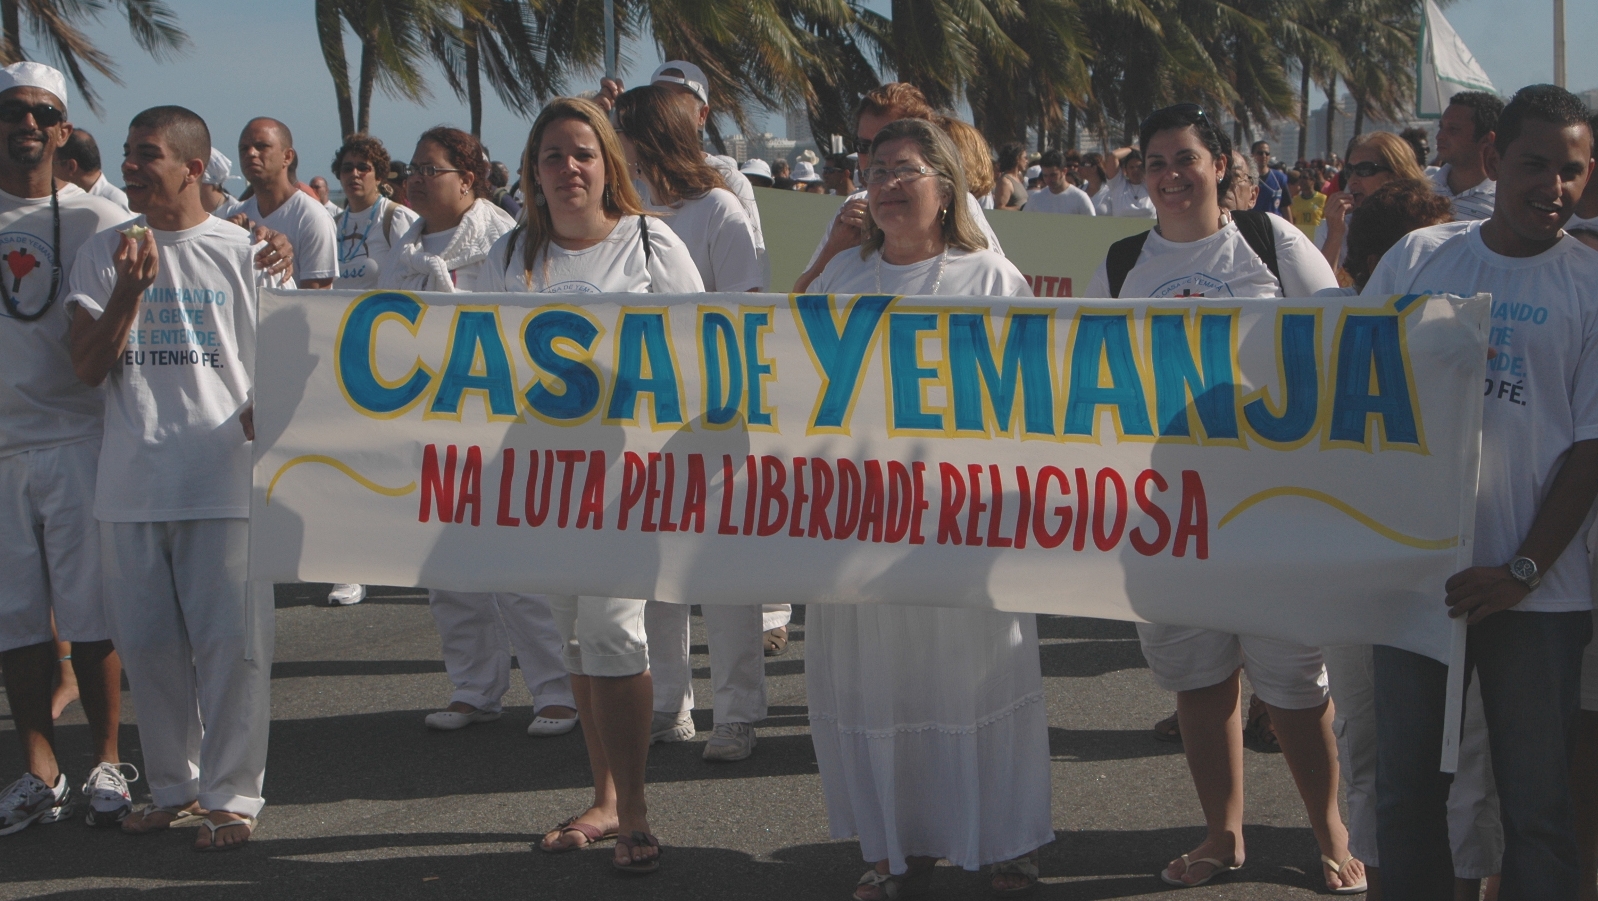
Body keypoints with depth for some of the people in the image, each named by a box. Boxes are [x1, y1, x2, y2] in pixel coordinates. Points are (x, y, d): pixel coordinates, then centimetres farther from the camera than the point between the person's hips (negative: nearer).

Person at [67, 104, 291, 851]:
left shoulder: (241, 250, 3)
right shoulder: (104, 253, 10)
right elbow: (88, 367, 4)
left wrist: (263, 409, -15)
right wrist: (128, 292, -10)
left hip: (223, 478, -3)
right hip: (131, 480, 3)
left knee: (229, 639, -4)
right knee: (147, 642, 9)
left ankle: (232, 796, 6)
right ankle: (173, 787, 23)